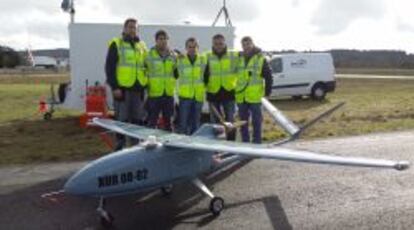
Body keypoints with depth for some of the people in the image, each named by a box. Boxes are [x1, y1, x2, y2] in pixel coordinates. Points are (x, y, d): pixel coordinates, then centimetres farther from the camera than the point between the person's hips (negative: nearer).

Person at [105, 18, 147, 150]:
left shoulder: (142, 46, 17)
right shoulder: (116, 44, 2)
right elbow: (109, 67, -4)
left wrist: (146, 85, 12)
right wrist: (114, 87, -12)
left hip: (138, 88, 5)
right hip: (122, 88, -5)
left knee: (138, 119, 8)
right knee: (122, 119, -1)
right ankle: (120, 145, 8)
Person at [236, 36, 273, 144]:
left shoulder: (261, 59, -2)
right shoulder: (239, 58, 8)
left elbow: (268, 77, 0)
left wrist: (267, 91, -4)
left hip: (255, 97, -4)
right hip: (241, 97, 4)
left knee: (256, 121, 3)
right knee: (243, 121, 12)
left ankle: (257, 142, 12)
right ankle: (245, 142, 23)